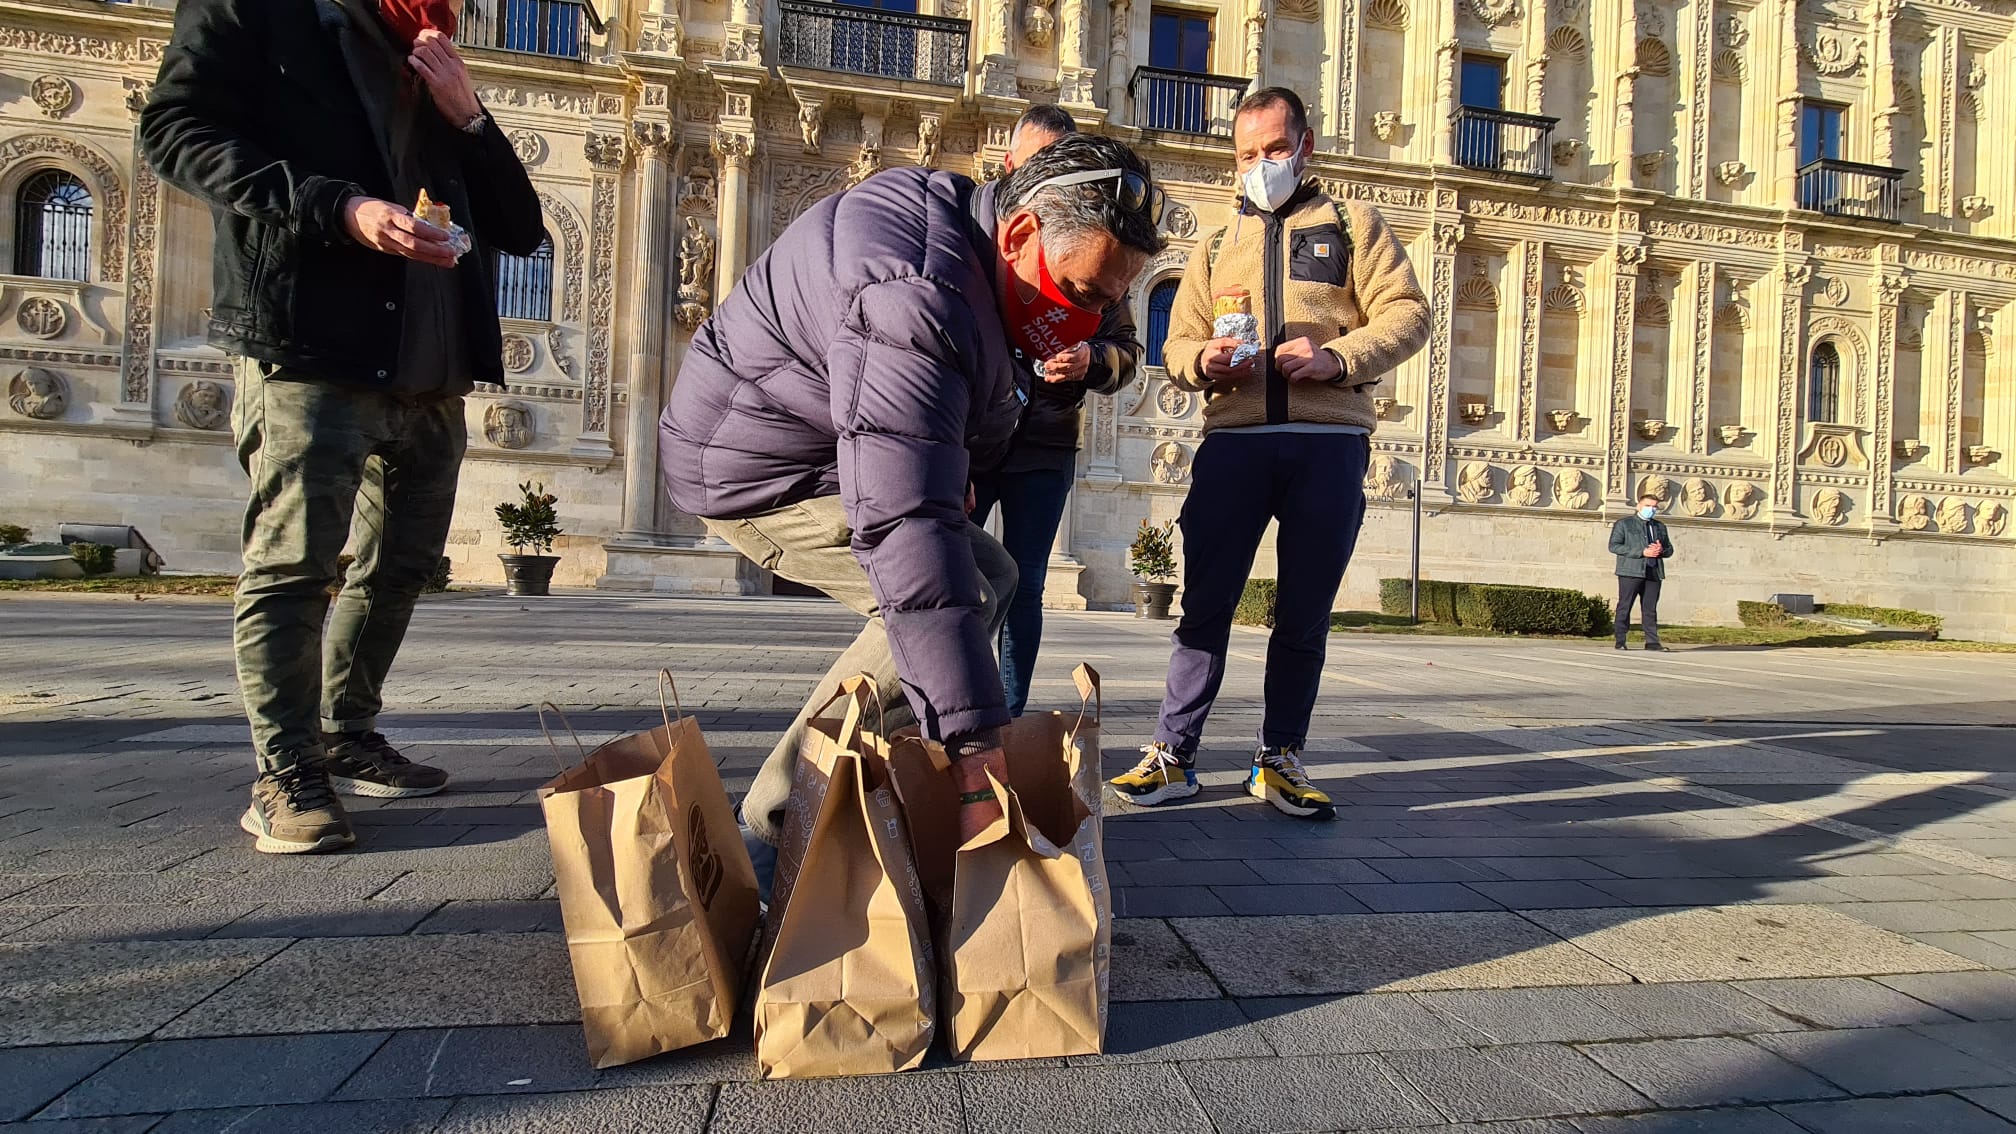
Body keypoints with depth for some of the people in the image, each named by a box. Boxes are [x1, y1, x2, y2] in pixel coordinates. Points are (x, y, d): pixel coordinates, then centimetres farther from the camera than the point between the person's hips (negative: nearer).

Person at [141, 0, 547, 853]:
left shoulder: (437, 73, 23)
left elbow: (521, 230, 17)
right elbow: (176, 127, -6)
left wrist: (469, 119, 2)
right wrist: (338, 208, -18)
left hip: (434, 371, 7)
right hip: (311, 348, -7)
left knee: (399, 565, 12)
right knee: (294, 564, -6)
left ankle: (345, 739, 26)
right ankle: (286, 778, 3)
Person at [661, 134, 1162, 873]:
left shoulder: (964, 221, -1)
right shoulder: (916, 300, -34)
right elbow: (906, 521, -42)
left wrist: (952, 470, 9)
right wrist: (974, 757, -43)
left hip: (834, 445, 10)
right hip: (756, 467, -10)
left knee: (989, 577, 9)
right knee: (954, 594, -22)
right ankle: (779, 826, -12)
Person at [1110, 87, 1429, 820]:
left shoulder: (1355, 226, 16)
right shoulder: (1215, 247, 23)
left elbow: (1407, 315, 4)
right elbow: (1176, 343, 17)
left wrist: (1333, 358, -13)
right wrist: (1204, 361, -7)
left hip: (1329, 443, -1)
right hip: (1234, 440, 1)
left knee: (1304, 614, 4)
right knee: (1206, 602, -3)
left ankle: (1280, 760, 15)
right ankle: (1174, 754, 6)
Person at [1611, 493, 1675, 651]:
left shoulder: (1660, 527, 21)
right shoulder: (1623, 524, 4)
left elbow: (1670, 550, 24)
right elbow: (1614, 546, -7)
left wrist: (1661, 550, -3)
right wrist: (1642, 552, -14)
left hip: (1654, 572, 5)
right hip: (1631, 572, -4)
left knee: (1650, 608, 3)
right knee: (1624, 607, -4)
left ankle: (1652, 642, 4)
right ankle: (1620, 641, 0)